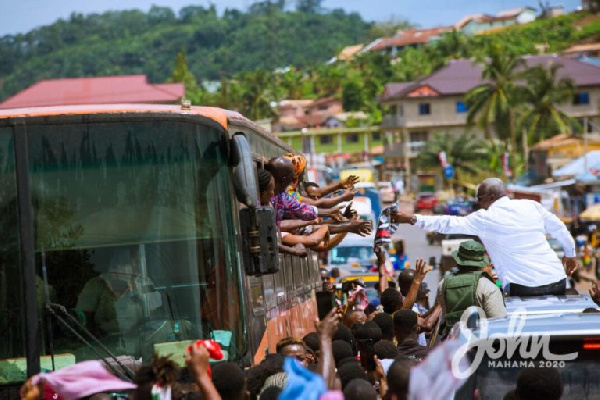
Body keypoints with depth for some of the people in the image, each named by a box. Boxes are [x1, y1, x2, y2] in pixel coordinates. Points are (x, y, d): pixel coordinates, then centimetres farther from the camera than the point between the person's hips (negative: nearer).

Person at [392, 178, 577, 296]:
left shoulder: (485, 219, -1)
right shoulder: (532, 206, 12)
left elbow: (448, 224, 0)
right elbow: (559, 229, 20)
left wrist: (414, 219, 6)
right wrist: (570, 253, 37)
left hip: (524, 286, -5)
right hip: (558, 280, 5)